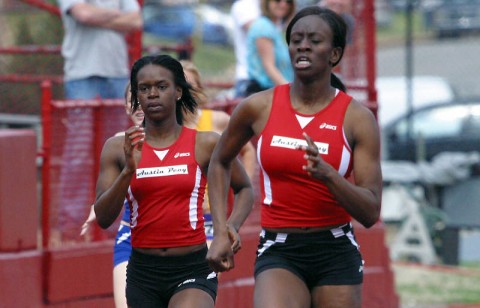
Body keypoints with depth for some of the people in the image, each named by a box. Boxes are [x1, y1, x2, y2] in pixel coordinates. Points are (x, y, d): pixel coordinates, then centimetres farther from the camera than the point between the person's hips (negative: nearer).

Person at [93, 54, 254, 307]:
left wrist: (231, 227, -4)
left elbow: (244, 189, 14)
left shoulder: (205, 144, -1)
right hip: (143, 273, 3)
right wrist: (128, 170, -18)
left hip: (193, 270, -3)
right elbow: (103, 218, -5)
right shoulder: (119, 148, 2)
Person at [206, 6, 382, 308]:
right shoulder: (259, 107, 0)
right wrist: (221, 232, 9)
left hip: (337, 253, 1)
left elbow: (371, 213, -7)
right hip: (278, 252, -1)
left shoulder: (357, 118, -4)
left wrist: (328, 174, -25)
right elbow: (220, 163, 19)